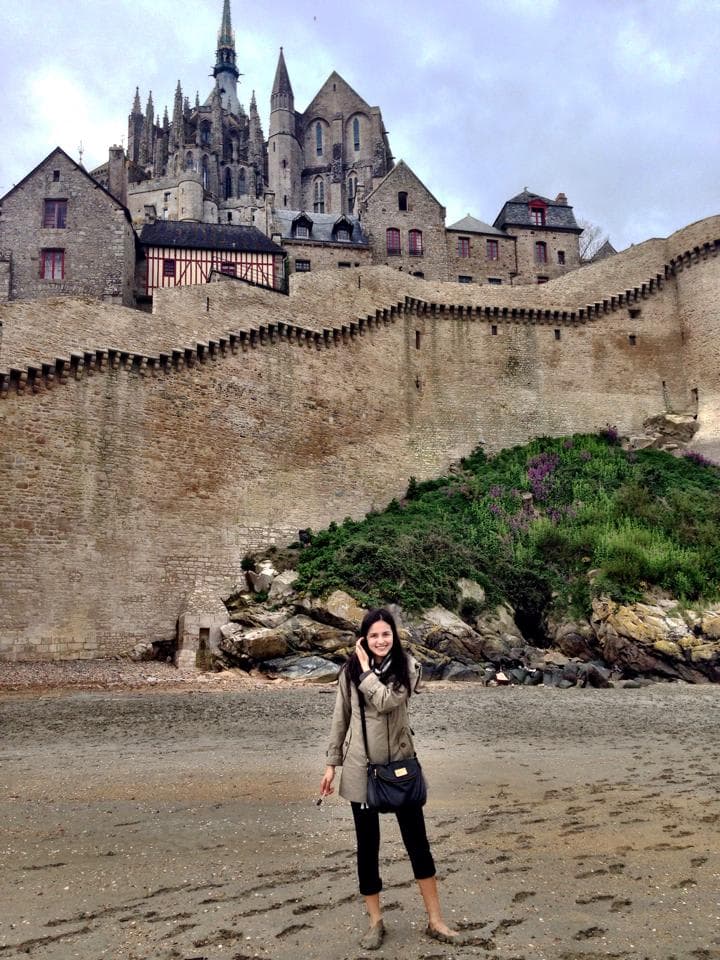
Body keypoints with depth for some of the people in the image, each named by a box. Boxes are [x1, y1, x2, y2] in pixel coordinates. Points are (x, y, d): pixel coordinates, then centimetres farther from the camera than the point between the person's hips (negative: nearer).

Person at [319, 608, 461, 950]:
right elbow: (340, 719, 3)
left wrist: (366, 668, -17)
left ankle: (435, 921, 23)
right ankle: (375, 921, 27)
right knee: (367, 845, 11)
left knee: (417, 841, 8)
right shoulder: (350, 671, -4)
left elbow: (385, 701, -25)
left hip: (400, 765, -1)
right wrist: (332, 764, 4)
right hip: (361, 769, 1)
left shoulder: (407, 667, -9)